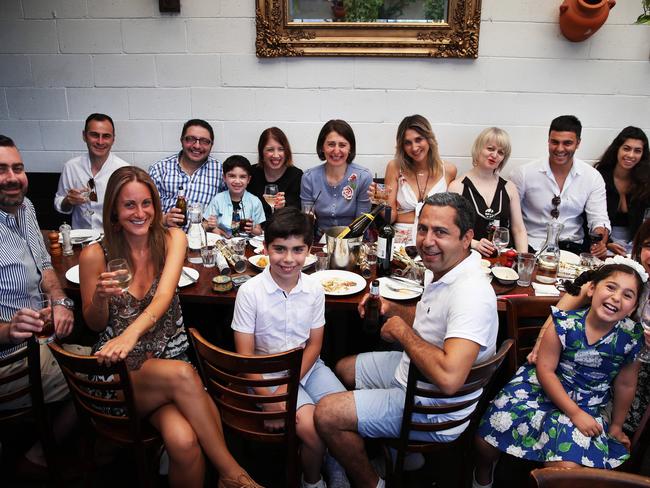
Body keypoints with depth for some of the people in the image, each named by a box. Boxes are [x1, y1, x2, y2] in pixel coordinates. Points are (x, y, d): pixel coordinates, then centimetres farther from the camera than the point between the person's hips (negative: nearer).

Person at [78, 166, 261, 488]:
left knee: (184, 441, -30)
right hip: (120, 369, -1)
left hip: (170, 355, 1)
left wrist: (131, 333, -36)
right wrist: (100, 297, -17)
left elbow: (163, 297, -16)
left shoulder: (172, 240, 0)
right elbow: (94, 324, 6)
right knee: (181, 374, -34)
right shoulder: (95, 256, -5)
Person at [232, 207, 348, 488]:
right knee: (311, 427, -22)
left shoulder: (314, 289, -5)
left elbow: (314, 345, 1)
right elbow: (245, 355, -10)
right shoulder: (249, 292, -15)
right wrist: (269, 398, -18)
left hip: (307, 366, 4)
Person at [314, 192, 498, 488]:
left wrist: (402, 330, -28)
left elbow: (448, 378, -42)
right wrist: (392, 309, 1)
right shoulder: (446, 270, -2)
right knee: (343, 369, 24)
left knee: (327, 414, -13)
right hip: (410, 371, 10)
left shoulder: (472, 294, -33)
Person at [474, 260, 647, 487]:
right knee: (486, 438, -7)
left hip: (588, 406, 1)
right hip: (541, 387, -1)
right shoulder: (565, 324, -19)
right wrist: (575, 413, -15)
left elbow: (625, 385, 2)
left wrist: (616, 426, 13)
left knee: (568, 466, -24)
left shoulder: (632, 338, -12)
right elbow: (545, 370, -13)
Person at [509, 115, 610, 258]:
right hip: (532, 247, -4)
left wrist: (601, 242, -22)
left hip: (573, 246, 4)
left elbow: (599, 219, 0)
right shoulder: (523, 173, -6)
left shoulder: (593, 177, 2)